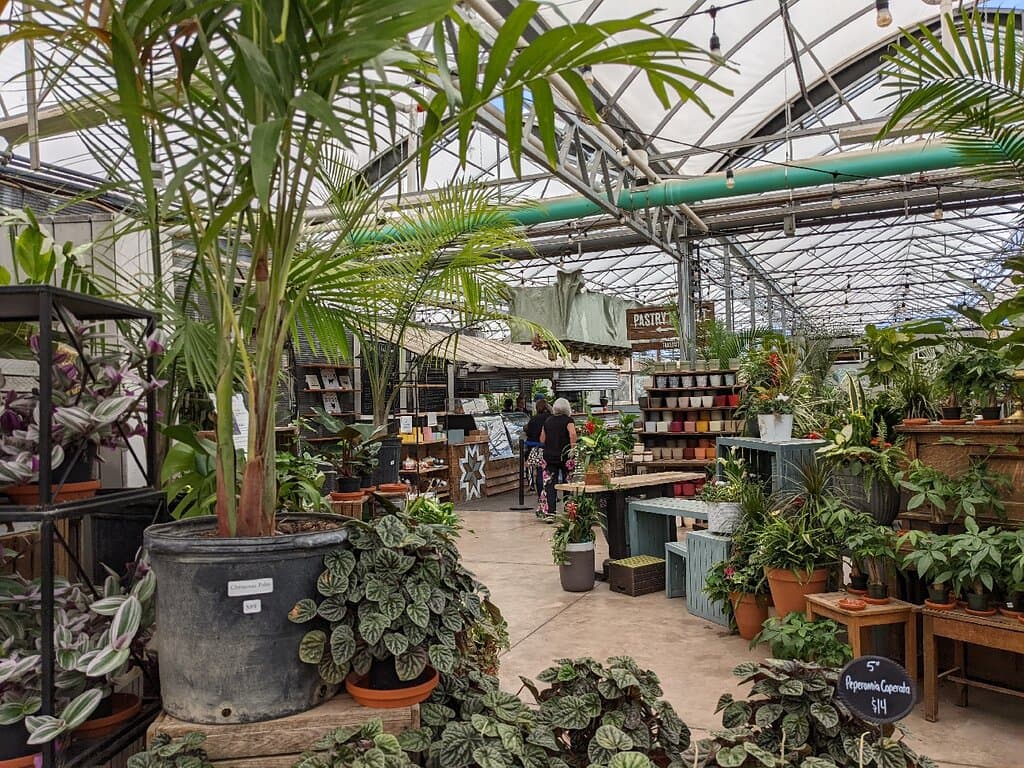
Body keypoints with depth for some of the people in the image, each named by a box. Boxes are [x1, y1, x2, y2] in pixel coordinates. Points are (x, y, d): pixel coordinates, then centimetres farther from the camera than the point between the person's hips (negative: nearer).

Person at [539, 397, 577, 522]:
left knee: (550, 485, 2)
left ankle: (549, 513, -5)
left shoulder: (548, 421, 8)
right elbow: (572, 434, -22)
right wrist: (573, 448, -13)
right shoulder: (568, 420, -5)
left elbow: (542, 440, 10)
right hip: (565, 455, -3)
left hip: (549, 456, 3)